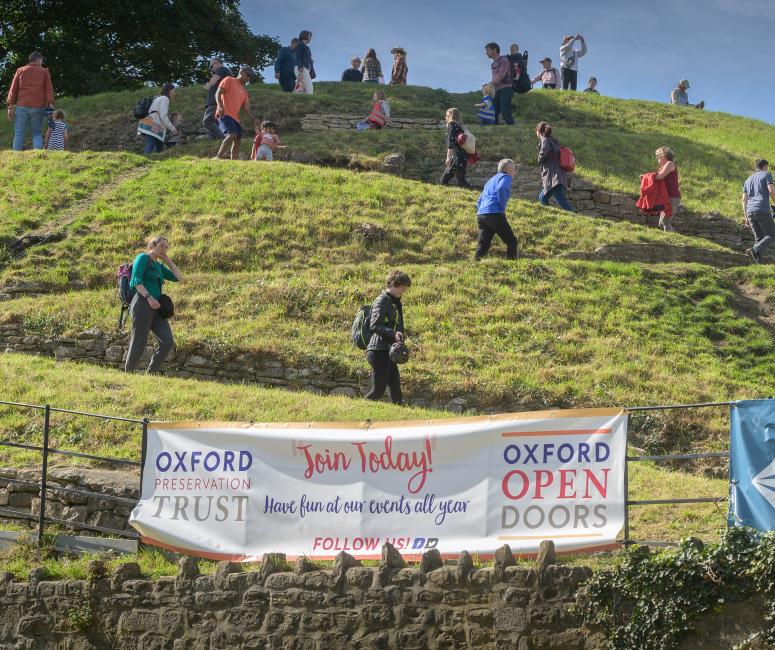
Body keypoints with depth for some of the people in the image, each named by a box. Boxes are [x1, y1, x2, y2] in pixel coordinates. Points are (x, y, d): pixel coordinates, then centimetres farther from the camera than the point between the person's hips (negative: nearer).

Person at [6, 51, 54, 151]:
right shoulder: (44, 72, 10)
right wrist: (50, 105, -3)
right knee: (37, 133, 6)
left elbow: (13, 89, 8)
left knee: (19, 134, 1)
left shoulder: (20, 70, 13)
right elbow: (49, 90, 2)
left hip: (21, 106, 0)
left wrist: (10, 107, 6)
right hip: (38, 107, 0)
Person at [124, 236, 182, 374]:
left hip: (156, 308, 7)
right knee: (138, 343, -7)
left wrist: (167, 259, 18)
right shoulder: (143, 258, 1)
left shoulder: (159, 266, 24)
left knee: (168, 342, -7)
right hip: (143, 304, -7)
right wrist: (149, 297, -23)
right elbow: (136, 280, -12)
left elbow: (177, 277, 20)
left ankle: (151, 373, 1)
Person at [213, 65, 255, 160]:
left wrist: (255, 120, 12)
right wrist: (220, 106, -20)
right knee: (232, 135, -26)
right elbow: (218, 93, -3)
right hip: (225, 114, -8)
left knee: (237, 140, -2)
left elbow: (247, 109, 24)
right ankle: (218, 157, -27)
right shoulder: (229, 80, 8)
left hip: (235, 118, 8)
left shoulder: (244, 91, 27)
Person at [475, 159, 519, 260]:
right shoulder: (506, 177, 4)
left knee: (483, 245, 4)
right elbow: (501, 189, -19)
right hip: (494, 214, -8)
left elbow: (479, 202, 30)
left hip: (480, 215, 8)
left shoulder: (491, 180, 30)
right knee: (511, 241, 1)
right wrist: (502, 208, -12)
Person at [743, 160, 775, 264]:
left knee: (760, 239, 12)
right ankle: (754, 250, -23)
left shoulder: (748, 180, 24)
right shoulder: (767, 175, 6)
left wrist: (746, 218, 16)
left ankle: (758, 261, -7)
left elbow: (744, 200, 17)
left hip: (750, 212, 6)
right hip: (763, 211, -6)